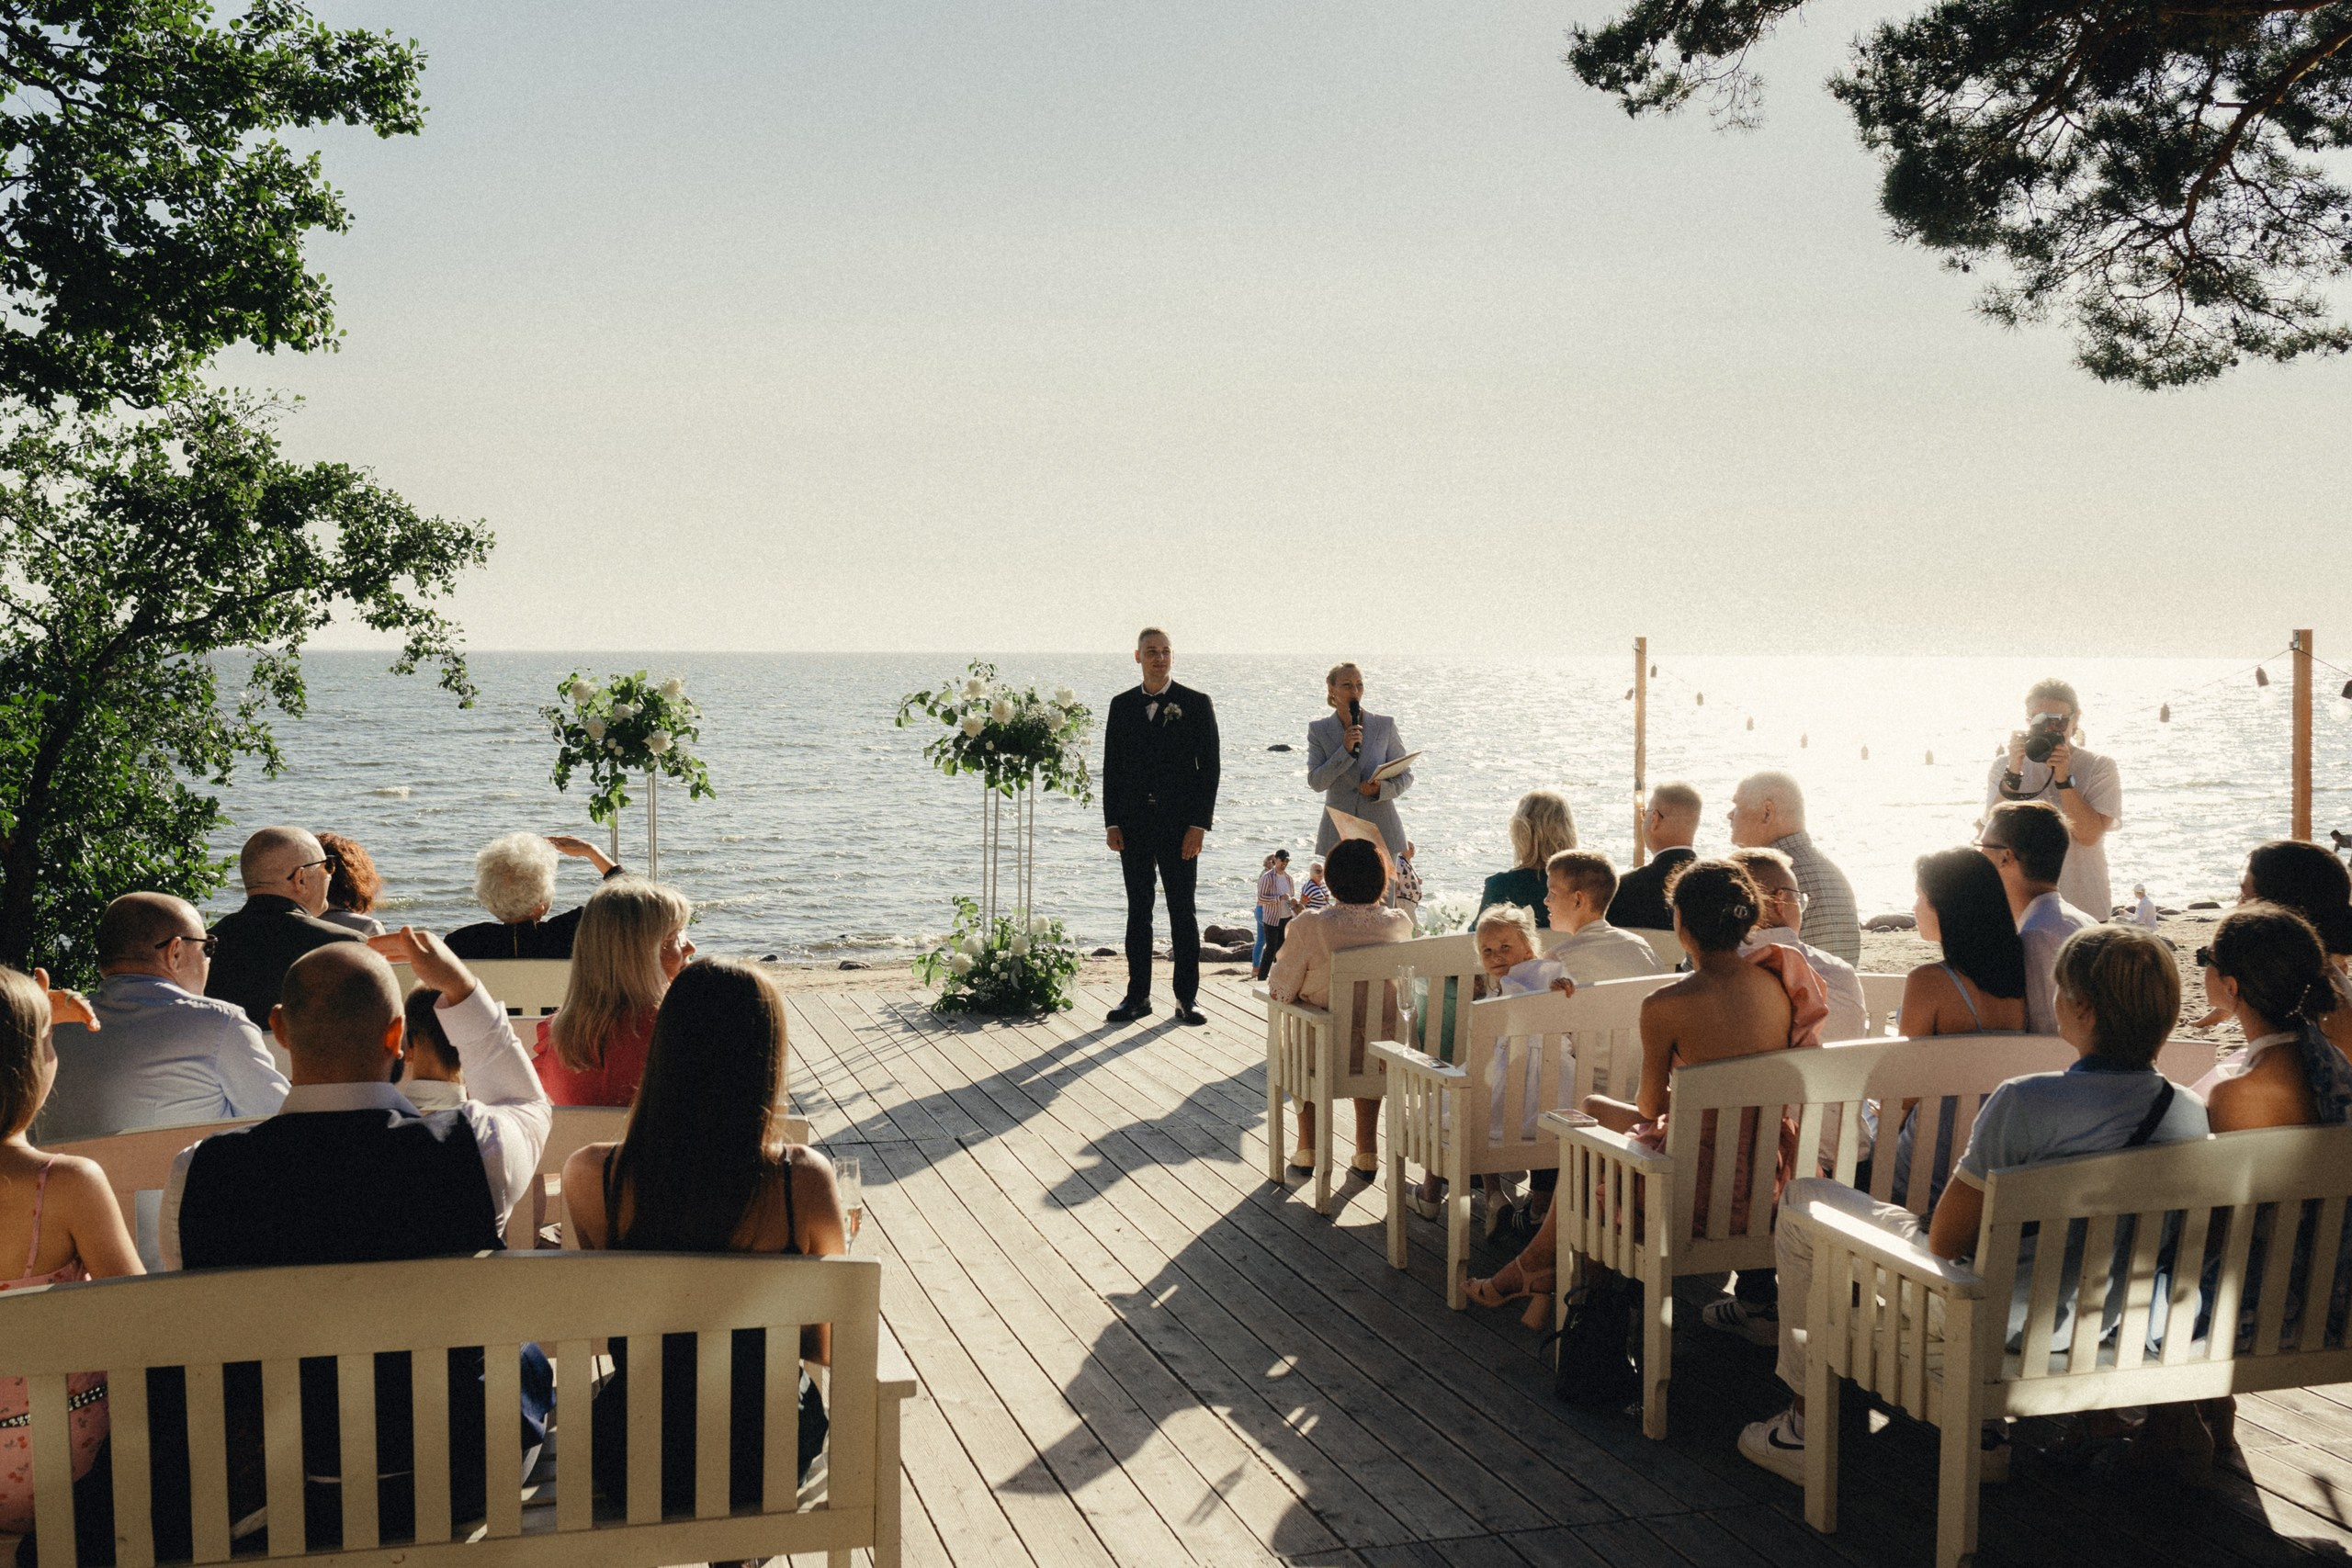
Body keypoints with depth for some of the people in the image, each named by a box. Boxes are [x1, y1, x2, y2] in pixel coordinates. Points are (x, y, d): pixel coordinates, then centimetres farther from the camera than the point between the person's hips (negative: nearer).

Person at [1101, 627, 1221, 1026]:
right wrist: (1111, 823, 2)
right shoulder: (1122, 705, 9)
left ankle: (1186, 997, 8)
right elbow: (1111, 767, 10)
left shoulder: (1197, 704, 1)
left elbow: (1209, 767, -2)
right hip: (1134, 825, 3)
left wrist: (1199, 824, -9)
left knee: (1182, 911, 1)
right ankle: (1138, 996, 12)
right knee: (1138, 911, 7)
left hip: (1180, 825, -2)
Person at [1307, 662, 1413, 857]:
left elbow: (1406, 775, 8)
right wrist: (1345, 750, -15)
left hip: (1381, 832, 0)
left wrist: (1382, 788, -13)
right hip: (1339, 832, 0)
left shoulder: (1385, 725, 4)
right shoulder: (1319, 730, 4)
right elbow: (1315, 782, -4)